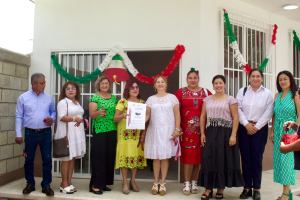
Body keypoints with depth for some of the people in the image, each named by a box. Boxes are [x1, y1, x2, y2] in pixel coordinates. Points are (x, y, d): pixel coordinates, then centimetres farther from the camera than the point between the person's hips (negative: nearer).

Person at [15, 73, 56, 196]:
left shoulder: (48, 97, 5)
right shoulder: (23, 97, 1)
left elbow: (53, 111, 16)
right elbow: (19, 116, 2)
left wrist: (52, 119, -7)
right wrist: (18, 134, -2)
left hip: (46, 133, 1)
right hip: (30, 133, -1)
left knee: (47, 159, 2)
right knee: (29, 160, 9)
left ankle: (46, 185, 15)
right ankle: (30, 184, 27)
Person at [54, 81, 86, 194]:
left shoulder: (77, 103, 20)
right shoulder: (63, 102, -5)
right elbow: (61, 117, -15)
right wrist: (74, 118, -25)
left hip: (77, 133, 8)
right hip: (67, 133, -8)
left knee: (73, 157, 8)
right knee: (67, 158, -5)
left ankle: (69, 182, 16)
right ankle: (64, 184, 5)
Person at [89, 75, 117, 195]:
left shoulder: (113, 97, 14)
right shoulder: (95, 98, -1)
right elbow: (91, 114, -11)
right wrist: (98, 113, -30)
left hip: (112, 131, 5)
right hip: (99, 131, -5)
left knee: (110, 157, 7)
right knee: (99, 158, -5)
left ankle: (104, 183, 19)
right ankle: (95, 185, 3)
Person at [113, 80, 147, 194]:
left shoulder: (142, 103, 11)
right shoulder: (122, 102, 1)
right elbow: (115, 118, -6)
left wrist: (144, 133, 0)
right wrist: (122, 116, -27)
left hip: (137, 134, 3)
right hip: (125, 134, -3)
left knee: (136, 156, 5)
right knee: (125, 156, -4)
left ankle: (133, 181, 19)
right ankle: (125, 183, 8)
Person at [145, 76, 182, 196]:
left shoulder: (172, 97, 6)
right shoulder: (151, 99, 10)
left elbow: (177, 114, 3)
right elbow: (147, 115, 4)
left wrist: (177, 129, -6)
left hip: (168, 130, -1)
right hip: (154, 130, 1)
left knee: (165, 157, 1)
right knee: (156, 157, 3)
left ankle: (163, 184, 11)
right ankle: (156, 183, 15)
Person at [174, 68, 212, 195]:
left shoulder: (205, 92, 7)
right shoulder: (181, 92, 3)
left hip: (201, 128, 2)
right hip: (187, 128, -2)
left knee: (198, 156, 6)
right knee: (188, 155, -2)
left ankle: (194, 182, 20)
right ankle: (187, 183, 10)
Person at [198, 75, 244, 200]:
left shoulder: (230, 99, 1)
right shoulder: (207, 99, 12)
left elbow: (235, 117, -4)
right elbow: (203, 116, 10)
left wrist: (233, 135, -12)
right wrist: (202, 133, 2)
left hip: (225, 132, -2)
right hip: (211, 133, 3)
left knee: (224, 160, 3)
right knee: (208, 160, -1)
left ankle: (221, 189, 16)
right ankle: (208, 188, 8)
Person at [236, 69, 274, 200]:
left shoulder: (267, 93, 4)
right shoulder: (242, 91, 8)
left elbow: (268, 112, -3)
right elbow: (238, 109, 1)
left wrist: (256, 126, -9)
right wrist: (246, 124, -9)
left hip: (260, 128, -1)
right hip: (244, 128, 1)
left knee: (257, 158, -1)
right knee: (245, 158, 3)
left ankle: (256, 189, 10)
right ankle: (247, 188, 12)